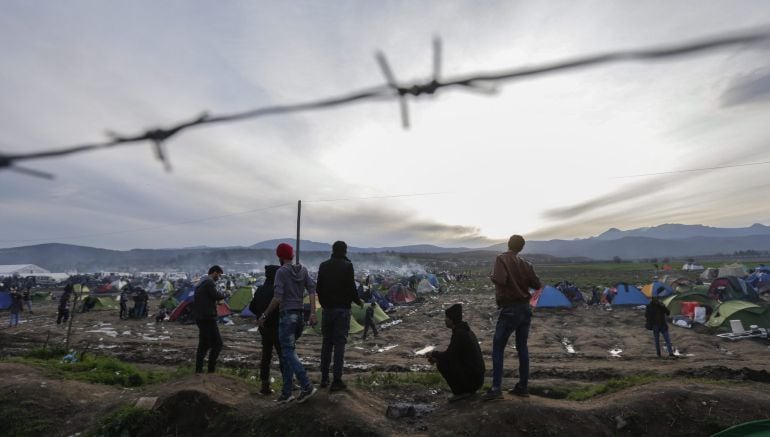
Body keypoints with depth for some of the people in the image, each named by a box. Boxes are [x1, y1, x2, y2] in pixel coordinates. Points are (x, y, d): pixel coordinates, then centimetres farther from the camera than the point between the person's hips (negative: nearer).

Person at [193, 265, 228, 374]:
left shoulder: (201, 282, 18)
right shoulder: (209, 282, -13)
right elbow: (217, 295, -21)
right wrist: (225, 294, -2)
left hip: (199, 317, 10)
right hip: (207, 317, -10)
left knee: (204, 344, 16)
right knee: (217, 343, -5)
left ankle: (198, 369, 19)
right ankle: (211, 369, -5)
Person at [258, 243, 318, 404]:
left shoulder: (281, 271, -9)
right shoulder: (302, 270, 9)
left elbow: (277, 298, -15)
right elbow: (312, 289, -1)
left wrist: (264, 315, -5)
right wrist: (313, 313, -2)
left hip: (287, 315, -7)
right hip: (300, 315, 7)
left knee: (289, 353, -1)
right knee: (287, 352, 14)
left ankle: (307, 387, -9)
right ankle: (286, 392, 17)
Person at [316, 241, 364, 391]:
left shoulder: (323, 265, 5)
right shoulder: (347, 265, -10)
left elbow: (318, 288, 8)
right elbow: (351, 288, -13)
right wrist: (359, 301, 4)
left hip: (327, 309, 5)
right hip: (342, 309, -4)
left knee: (326, 343, 14)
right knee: (339, 344, 1)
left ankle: (324, 378, 21)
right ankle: (336, 381, 4)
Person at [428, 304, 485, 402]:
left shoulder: (459, 334, -20)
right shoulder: (466, 330, 10)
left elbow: (448, 355, -20)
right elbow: (452, 354, 18)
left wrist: (433, 354, -1)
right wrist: (437, 357, 10)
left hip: (471, 378, -9)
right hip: (477, 376, 9)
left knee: (441, 363, -12)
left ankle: (460, 392, -2)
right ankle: (468, 390, 14)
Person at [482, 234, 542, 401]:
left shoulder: (502, 258, -12)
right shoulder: (525, 264, 5)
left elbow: (499, 280, -27)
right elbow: (538, 285, 7)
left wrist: (492, 277, -6)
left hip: (510, 310, -6)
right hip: (525, 308, 6)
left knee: (497, 348, 0)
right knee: (522, 347, 15)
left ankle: (496, 389, -2)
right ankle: (522, 387, 22)